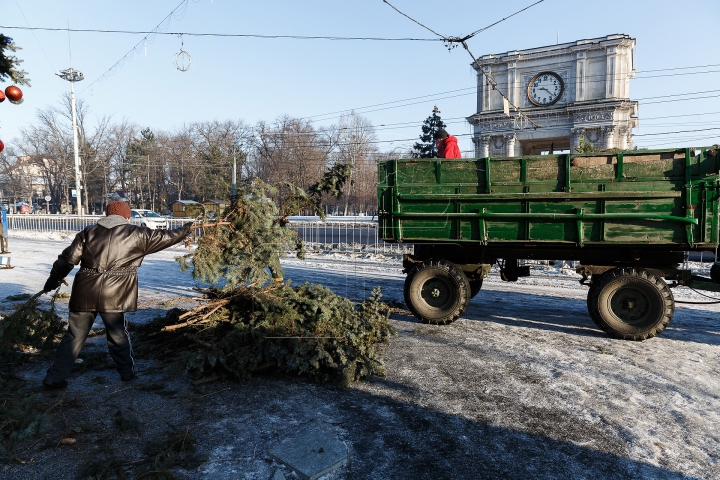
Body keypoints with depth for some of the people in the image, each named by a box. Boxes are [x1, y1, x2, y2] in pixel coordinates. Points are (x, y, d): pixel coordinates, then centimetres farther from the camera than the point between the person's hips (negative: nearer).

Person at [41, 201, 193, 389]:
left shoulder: (88, 233, 9)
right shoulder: (136, 234, 2)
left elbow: (68, 258, 7)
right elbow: (164, 237, 11)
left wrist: (54, 279, 20)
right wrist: (185, 229, 27)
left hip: (84, 294, 3)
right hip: (114, 295, -2)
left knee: (74, 336, 12)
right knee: (118, 335, 14)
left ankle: (54, 377, 19)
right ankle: (127, 371, 28)